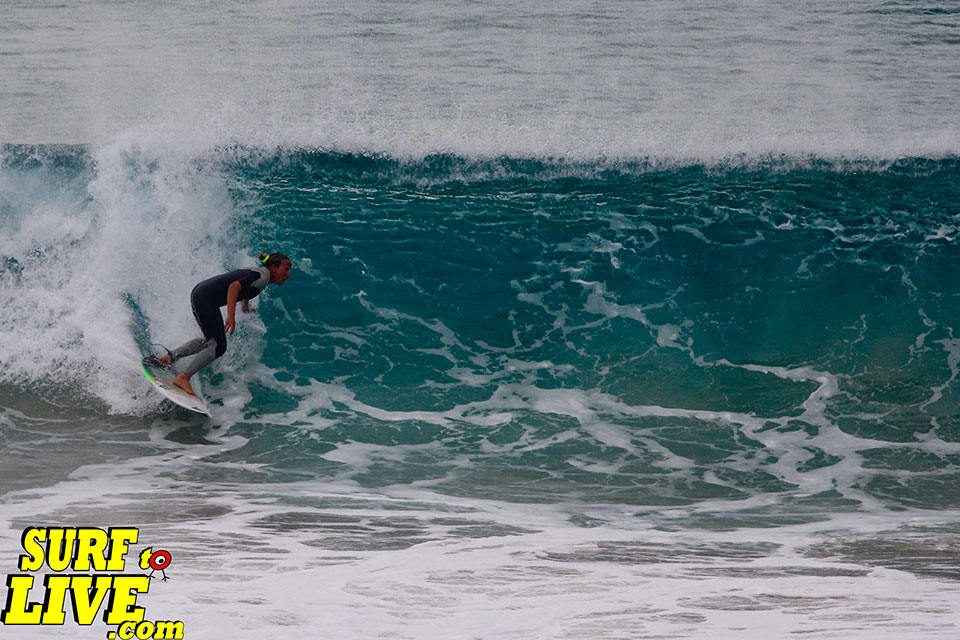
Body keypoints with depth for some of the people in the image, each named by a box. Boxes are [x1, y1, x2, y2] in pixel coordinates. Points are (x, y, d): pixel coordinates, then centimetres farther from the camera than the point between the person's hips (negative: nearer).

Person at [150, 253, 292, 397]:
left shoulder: (257, 273, 17)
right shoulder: (262, 276, -13)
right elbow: (234, 286, -27)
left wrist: (245, 306, 53)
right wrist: (231, 316, -34)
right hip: (205, 297, -10)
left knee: (211, 341, 22)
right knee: (218, 346, -13)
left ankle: (170, 357, 26)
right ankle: (183, 377, -17)